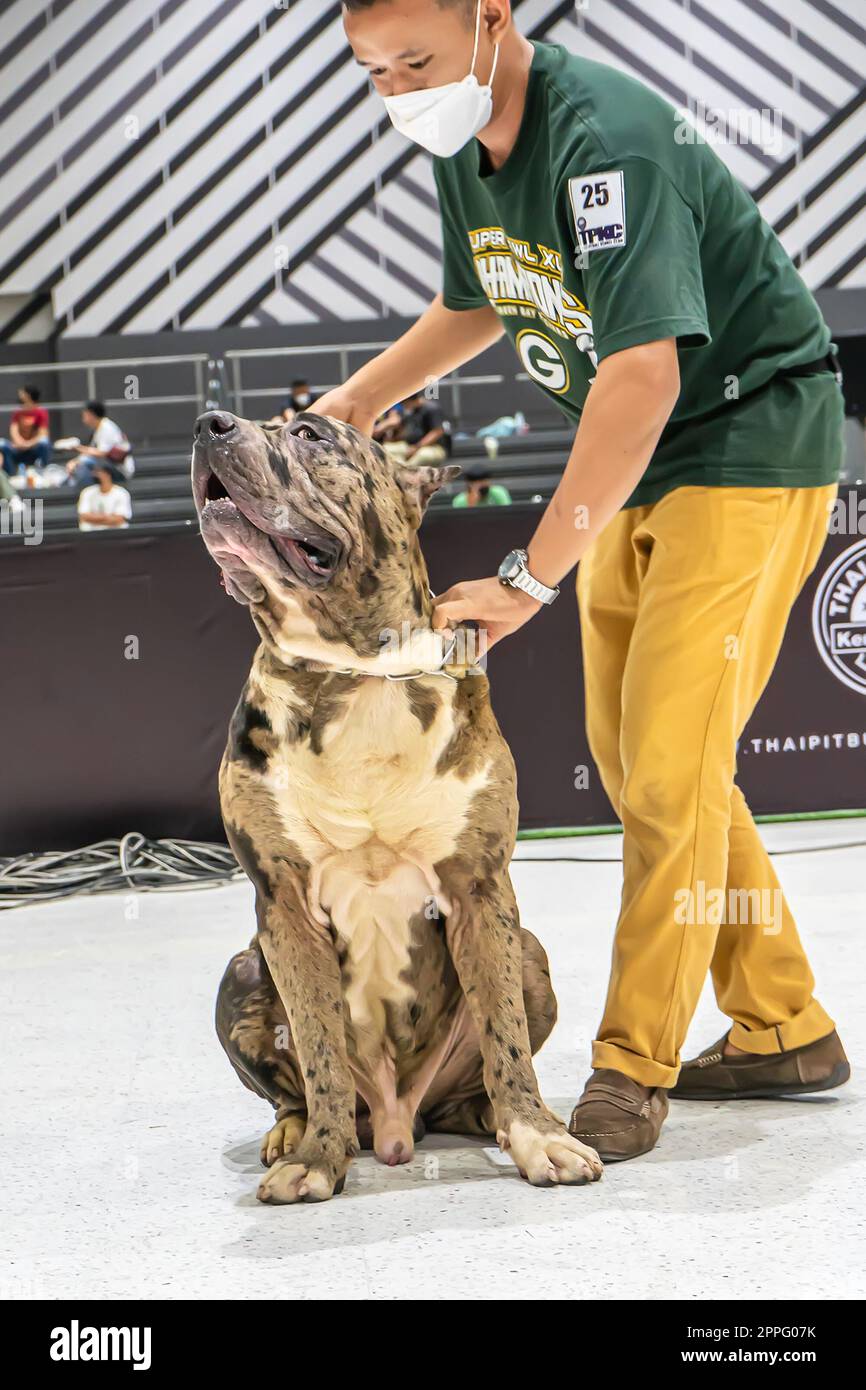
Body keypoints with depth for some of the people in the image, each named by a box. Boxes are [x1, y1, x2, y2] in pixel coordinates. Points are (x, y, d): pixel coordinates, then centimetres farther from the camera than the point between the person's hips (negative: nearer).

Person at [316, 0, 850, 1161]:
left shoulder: (606, 140, -27)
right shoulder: (465, 146, 2)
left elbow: (642, 377, -35)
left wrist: (531, 578, -35)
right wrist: (357, 399, 12)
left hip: (751, 442, -9)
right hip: (638, 468, 9)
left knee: (670, 767, -13)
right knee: (631, 762, 10)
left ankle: (634, 1068, 0)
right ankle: (782, 1032, 21)